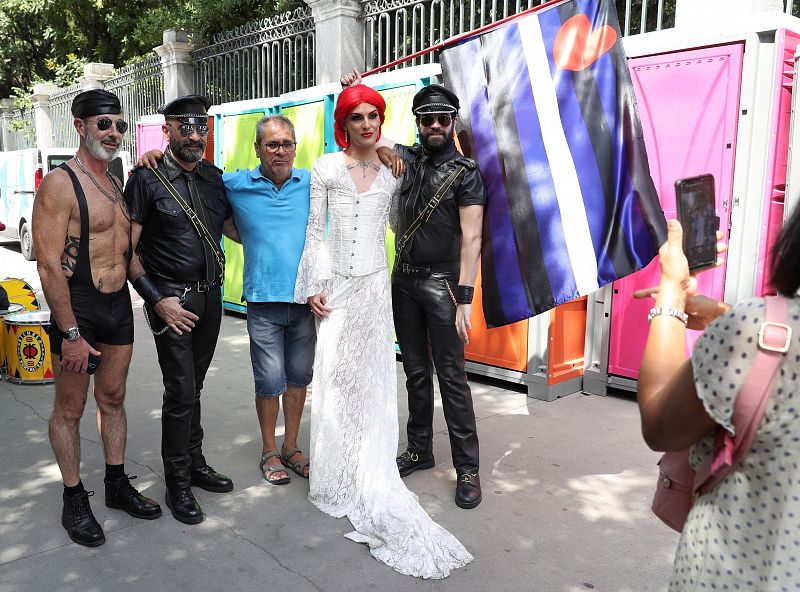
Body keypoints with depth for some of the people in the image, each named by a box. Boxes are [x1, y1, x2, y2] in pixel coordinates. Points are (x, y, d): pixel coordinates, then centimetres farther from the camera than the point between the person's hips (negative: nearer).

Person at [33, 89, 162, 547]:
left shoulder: (117, 184, 11)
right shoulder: (60, 184, -12)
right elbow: (49, 265, -17)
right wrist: (70, 334, -19)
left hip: (120, 304, 7)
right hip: (77, 307, -7)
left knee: (113, 399, 17)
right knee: (70, 408, 7)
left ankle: (117, 484, 31)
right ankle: (75, 500, 22)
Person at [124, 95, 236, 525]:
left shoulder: (214, 178, 8)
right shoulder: (148, 179, -7)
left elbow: (235, 229, 19)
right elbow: (126, 248, -9)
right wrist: (157, 300, -15)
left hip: (210, 296, 5)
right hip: (172, 300, -5)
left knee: (193, 386, 17)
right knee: (180, 390, -4)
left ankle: (195, 464, 31)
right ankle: (177, 484, 12)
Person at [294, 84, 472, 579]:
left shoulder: (392, 171, 6)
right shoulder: (326, 168, 1)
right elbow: (315, 231, 1)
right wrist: (313, 287, -3)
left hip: (375, 287, 1)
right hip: (336, 287, -1)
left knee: (372, 379, 5)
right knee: (335, 376, 3)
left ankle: (368, 478, 17)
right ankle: (340, 477, 19)